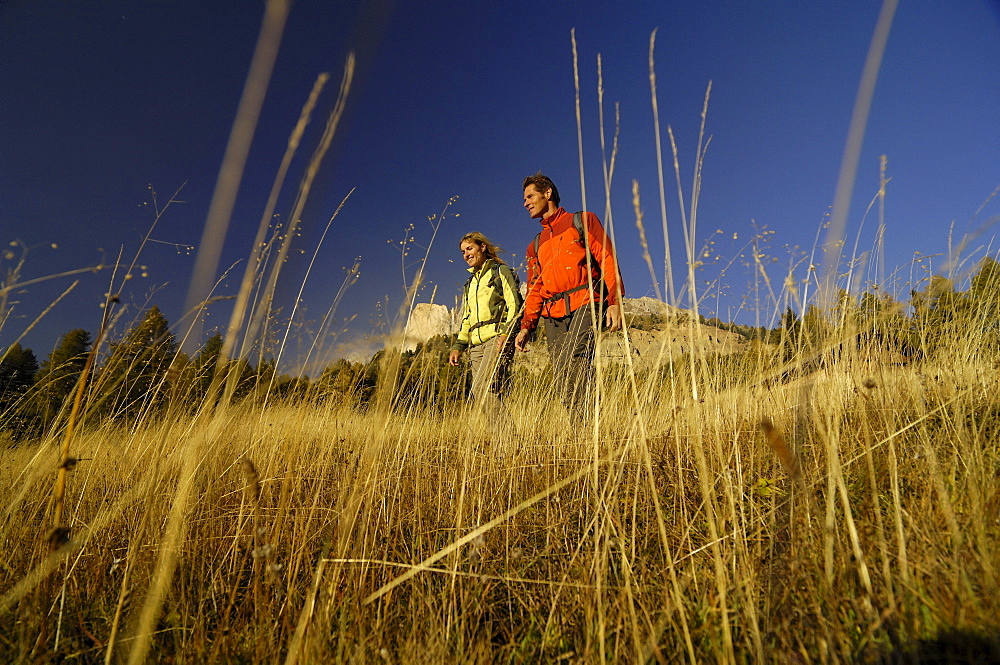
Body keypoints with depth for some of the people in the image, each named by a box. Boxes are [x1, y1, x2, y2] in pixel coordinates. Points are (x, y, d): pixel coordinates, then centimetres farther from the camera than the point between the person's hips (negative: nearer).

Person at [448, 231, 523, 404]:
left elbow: (515, 305, -3)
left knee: (483, 388, -24)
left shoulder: (501, 271, 8)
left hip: (496, 338, -7)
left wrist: (505, 333, -17)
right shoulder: (470, 283, 29)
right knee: (479, 395, -5)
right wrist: (458, 346, 18)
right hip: (476, 344, 7)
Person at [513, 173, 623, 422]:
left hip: (585, 305, -5)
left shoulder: (582, 221, 15)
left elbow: (607, 260, 4)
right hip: (553, 315, 5)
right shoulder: (535, 246, 30)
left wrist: (614, 301, -11)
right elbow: (534, 290, 26)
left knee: (575, 360, -27)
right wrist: (526, 326, 12)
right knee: (563, 386, -5)